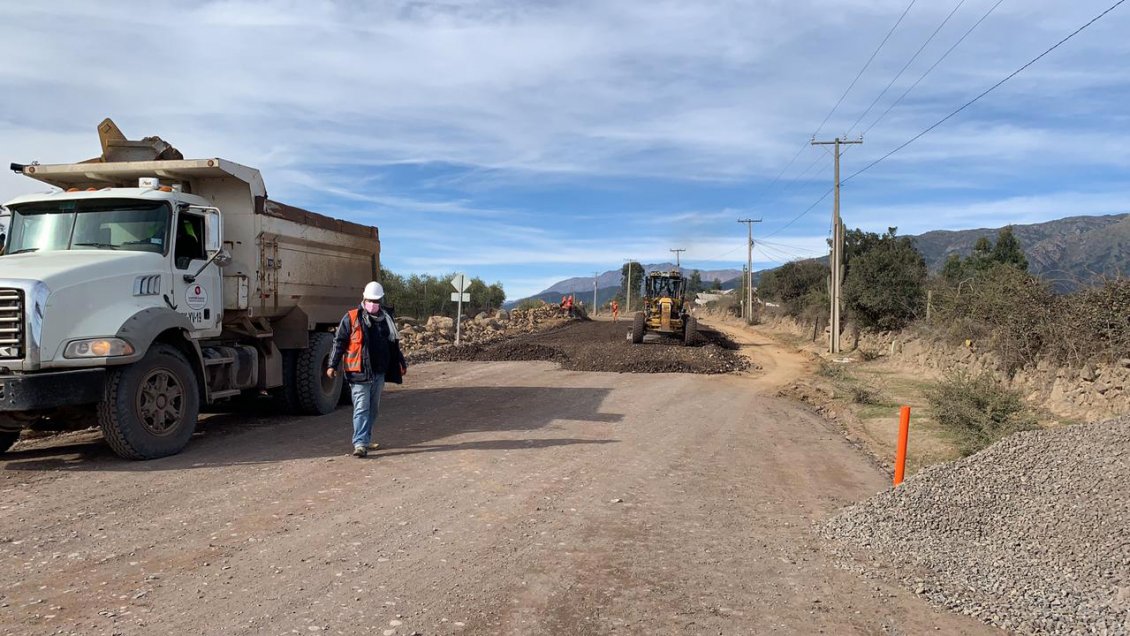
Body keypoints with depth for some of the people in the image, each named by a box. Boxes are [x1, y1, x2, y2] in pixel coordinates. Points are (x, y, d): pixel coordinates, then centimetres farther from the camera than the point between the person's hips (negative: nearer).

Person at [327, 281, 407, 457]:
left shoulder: (386, 318, 12)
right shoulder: (351, 318, -3)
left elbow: (393, 343, 22)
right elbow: (339, 342, -4)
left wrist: (401, 362, 24)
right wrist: (332, 365, -10)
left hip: (379, 373, 5)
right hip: (359, 373, -5)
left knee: (373, 408, 12)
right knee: (361, 408, -9)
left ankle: (366, 440, 24)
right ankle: (360, 444, -11)